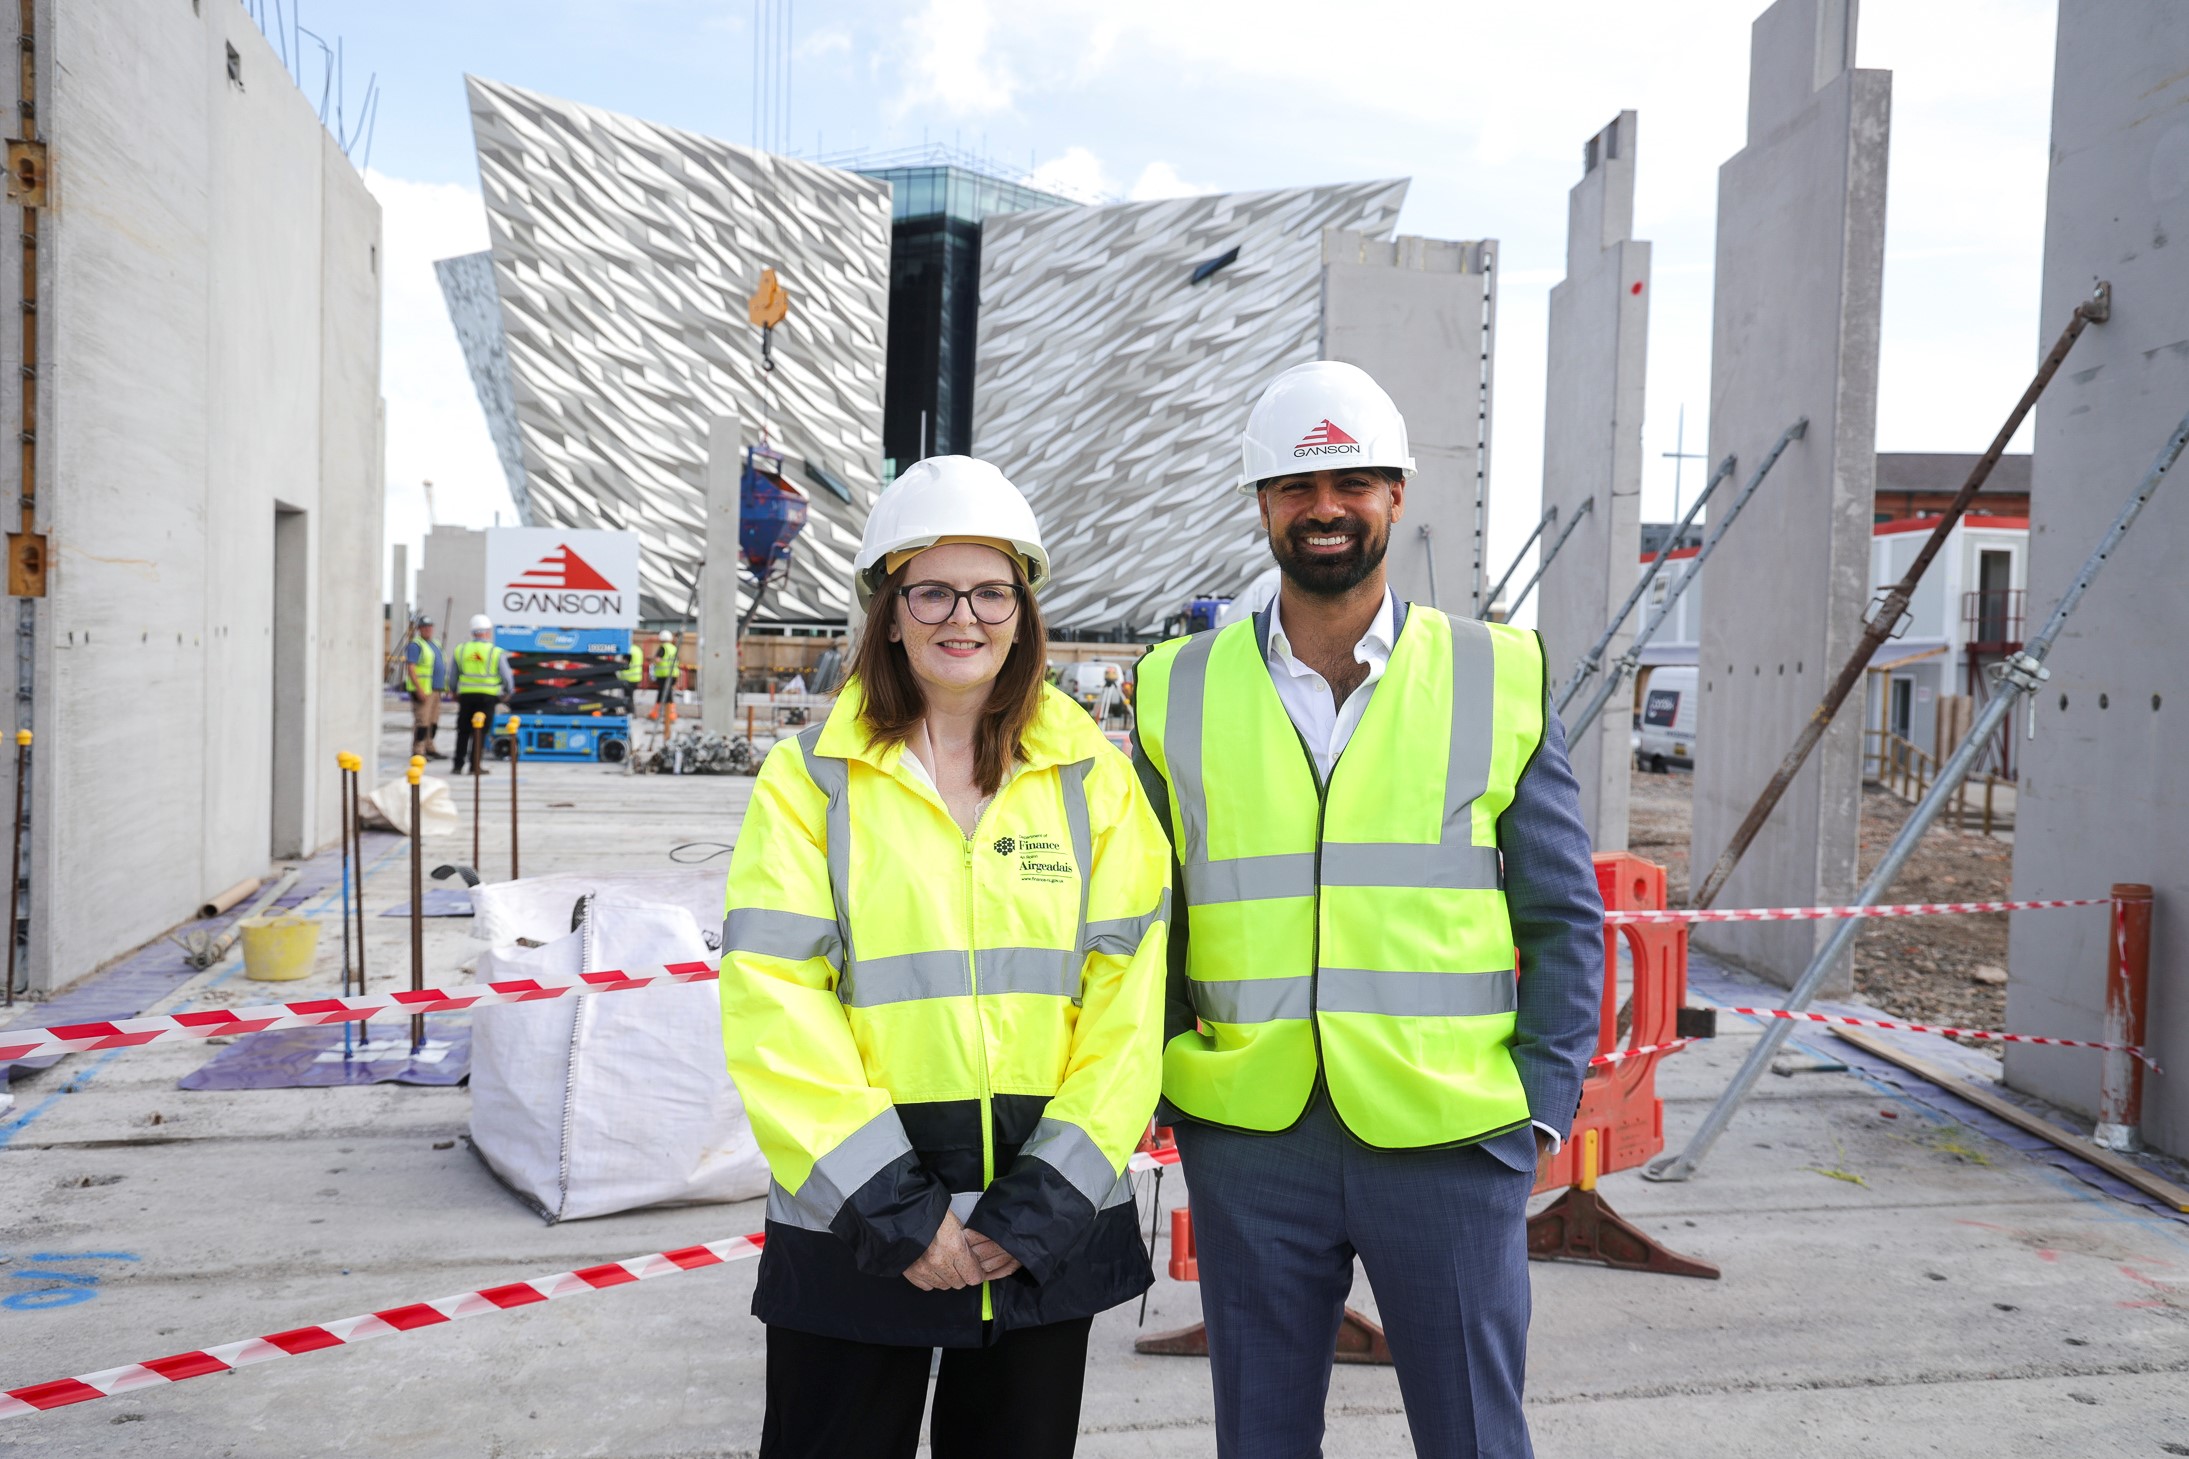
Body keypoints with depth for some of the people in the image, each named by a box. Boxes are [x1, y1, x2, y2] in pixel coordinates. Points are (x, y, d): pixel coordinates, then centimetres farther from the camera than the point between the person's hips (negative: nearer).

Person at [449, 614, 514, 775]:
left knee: (463, 732, 11)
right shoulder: (496, 653, -6)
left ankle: (457, 765, 10)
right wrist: (508, 692, 17)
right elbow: (507, 676, -2)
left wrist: (454, 692, 28)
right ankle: (475, 766, 2)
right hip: (487, 696, -3)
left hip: (466, 695, 3)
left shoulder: (460, 650, 4)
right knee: (481, 732, 3)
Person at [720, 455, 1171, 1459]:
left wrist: (1045, 1205, -11)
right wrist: (893, 1207, -14)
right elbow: (772, 1008, -8)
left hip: (1046, 1232, 2)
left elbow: (1126, 1000, -3)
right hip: (853, 1227, -1)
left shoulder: (1094, 782, 3)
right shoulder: (810, 778, -1)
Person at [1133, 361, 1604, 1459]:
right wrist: (1160, 1084, 2)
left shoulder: (1497, 679, 2)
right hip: (1246, 1138, 1)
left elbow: (1564, 920, 5)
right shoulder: (1182, 690, 4)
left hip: (1448, 1137, -1)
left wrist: (1544, 1102, -3)